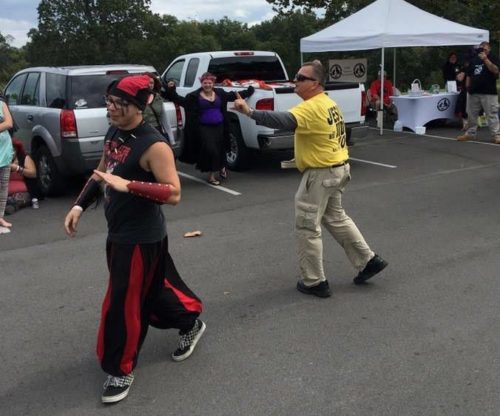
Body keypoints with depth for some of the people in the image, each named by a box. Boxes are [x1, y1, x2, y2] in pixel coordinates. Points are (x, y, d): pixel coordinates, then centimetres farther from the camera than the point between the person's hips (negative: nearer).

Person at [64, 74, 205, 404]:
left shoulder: (154, 145, -22)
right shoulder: (113, 134, 4)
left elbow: (174, 193, -26)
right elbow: (101, 173, 18)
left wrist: (127, 185, -33)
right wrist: (79, 205, 8)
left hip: (141, 237, -9)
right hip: (118, 232, 9)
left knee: (124, 303, 0)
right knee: (151, 288, 23)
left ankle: (121, 369, 19)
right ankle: (191, 322, 46)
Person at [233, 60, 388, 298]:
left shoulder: (312, 107, -23)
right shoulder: (328, 103, 11)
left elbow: (285, 121, -40)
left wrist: (250, 113, -48)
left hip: (321, 173, -10)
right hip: (338, 168, 10)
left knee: (307, 227, 1)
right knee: (336, 218, 24)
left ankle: (314, 282, 10)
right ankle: (369, 261, 28)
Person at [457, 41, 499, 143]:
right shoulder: (473, 60, 17)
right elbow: (468, 75, 20)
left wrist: (485, 59, -19)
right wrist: (467, 87, 9)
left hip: (488, 93, -5)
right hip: (473, 93, 5)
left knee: (491, 114, -8)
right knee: (471, 114, 10)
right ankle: (470, 133, 22)